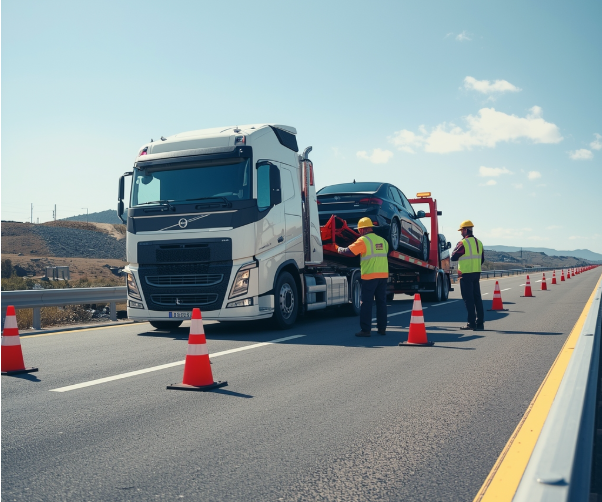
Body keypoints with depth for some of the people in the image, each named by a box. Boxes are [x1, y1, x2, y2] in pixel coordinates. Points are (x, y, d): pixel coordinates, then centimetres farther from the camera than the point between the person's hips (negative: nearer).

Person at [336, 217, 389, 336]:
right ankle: (382, 328, 16)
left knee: (366, 303, -1)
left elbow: (349, 252, -11)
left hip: (369, 275, -6)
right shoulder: (382, 240, 12)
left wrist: (339, 249, 7)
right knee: (381, 302, 12)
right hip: (383, 275, 6)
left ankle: (365, 330, -1)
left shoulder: (363, 240, -8)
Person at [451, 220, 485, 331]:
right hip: (477, 274, 7)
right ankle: (480, 323, 12)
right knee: (477, 298, 10)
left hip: (466, 275, -7)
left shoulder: (463, 243, -14)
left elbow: (453, 257, -9)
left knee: (468, 299, -3)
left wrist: (456, 248, 8)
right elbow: (482, 259, 18)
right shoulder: (479, 242, 11)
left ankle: (471, 323, -2)